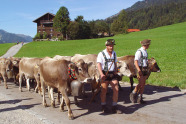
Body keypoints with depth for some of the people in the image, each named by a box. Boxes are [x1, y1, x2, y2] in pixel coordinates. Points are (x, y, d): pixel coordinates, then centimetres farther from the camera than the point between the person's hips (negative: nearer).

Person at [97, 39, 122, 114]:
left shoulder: (114, 53, 13)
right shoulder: (101, 54, -7)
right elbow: (99, 64, -18)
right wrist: (101, 74, -31)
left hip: (112, 74, 5)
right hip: (105, 75, -5)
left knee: (116, 90, 0)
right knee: (104, 91, 4)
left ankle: (114, 108, 11)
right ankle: (104, 107, 21)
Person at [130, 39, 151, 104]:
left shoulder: (145, 51, 15)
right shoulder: (139, 51, -12)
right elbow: (136, 62, -19)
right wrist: (139, 70, -27)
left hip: (145, 69, 8)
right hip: (141, 69, -8)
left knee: (143, 84, 6)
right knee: (140, 84, -10)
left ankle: (140, 98, 11)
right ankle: (133, 94, 11)